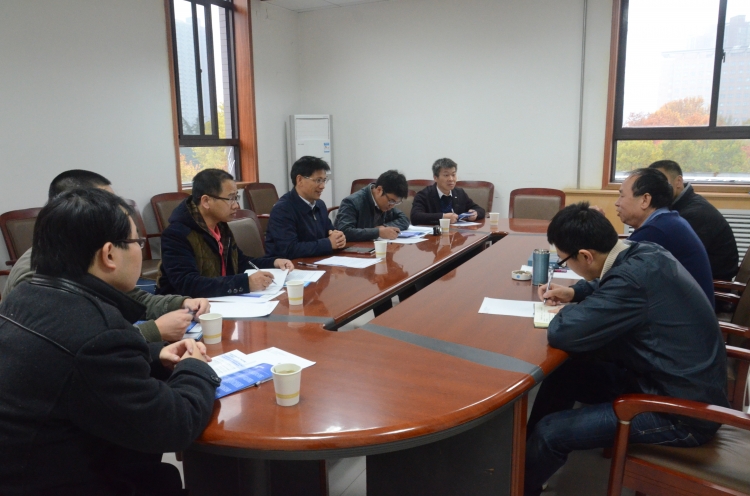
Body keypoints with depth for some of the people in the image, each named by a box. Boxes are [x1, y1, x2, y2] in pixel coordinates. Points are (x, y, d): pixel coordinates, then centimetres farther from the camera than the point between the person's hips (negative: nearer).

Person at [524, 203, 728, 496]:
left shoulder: (634, 277, -30)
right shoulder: (643, 253, -2)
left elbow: (562, 333, -29)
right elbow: (609, 285, 23)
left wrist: (572, 308, -8)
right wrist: (574, 293, 7)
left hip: (682, 411, -9)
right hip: (685, 382, 10)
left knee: (549, 432, -12)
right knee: (561, 375, 9)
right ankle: (530, 455, 24)